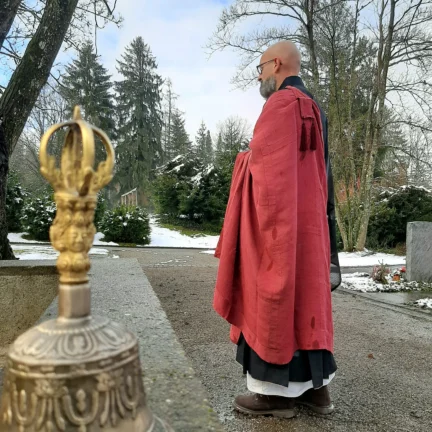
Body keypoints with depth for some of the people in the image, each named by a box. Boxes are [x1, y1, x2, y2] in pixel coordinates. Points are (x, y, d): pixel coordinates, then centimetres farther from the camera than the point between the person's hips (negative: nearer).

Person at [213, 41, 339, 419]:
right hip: (307, 218, 10)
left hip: (278, 217, -10)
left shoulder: (282, 103, -9)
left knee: (274, 300, -3)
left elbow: (265, 163, -18)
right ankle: (315, 385, 20)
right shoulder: (315, 110, 20)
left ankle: (279, 390, 8)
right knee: (304, 297, 11)